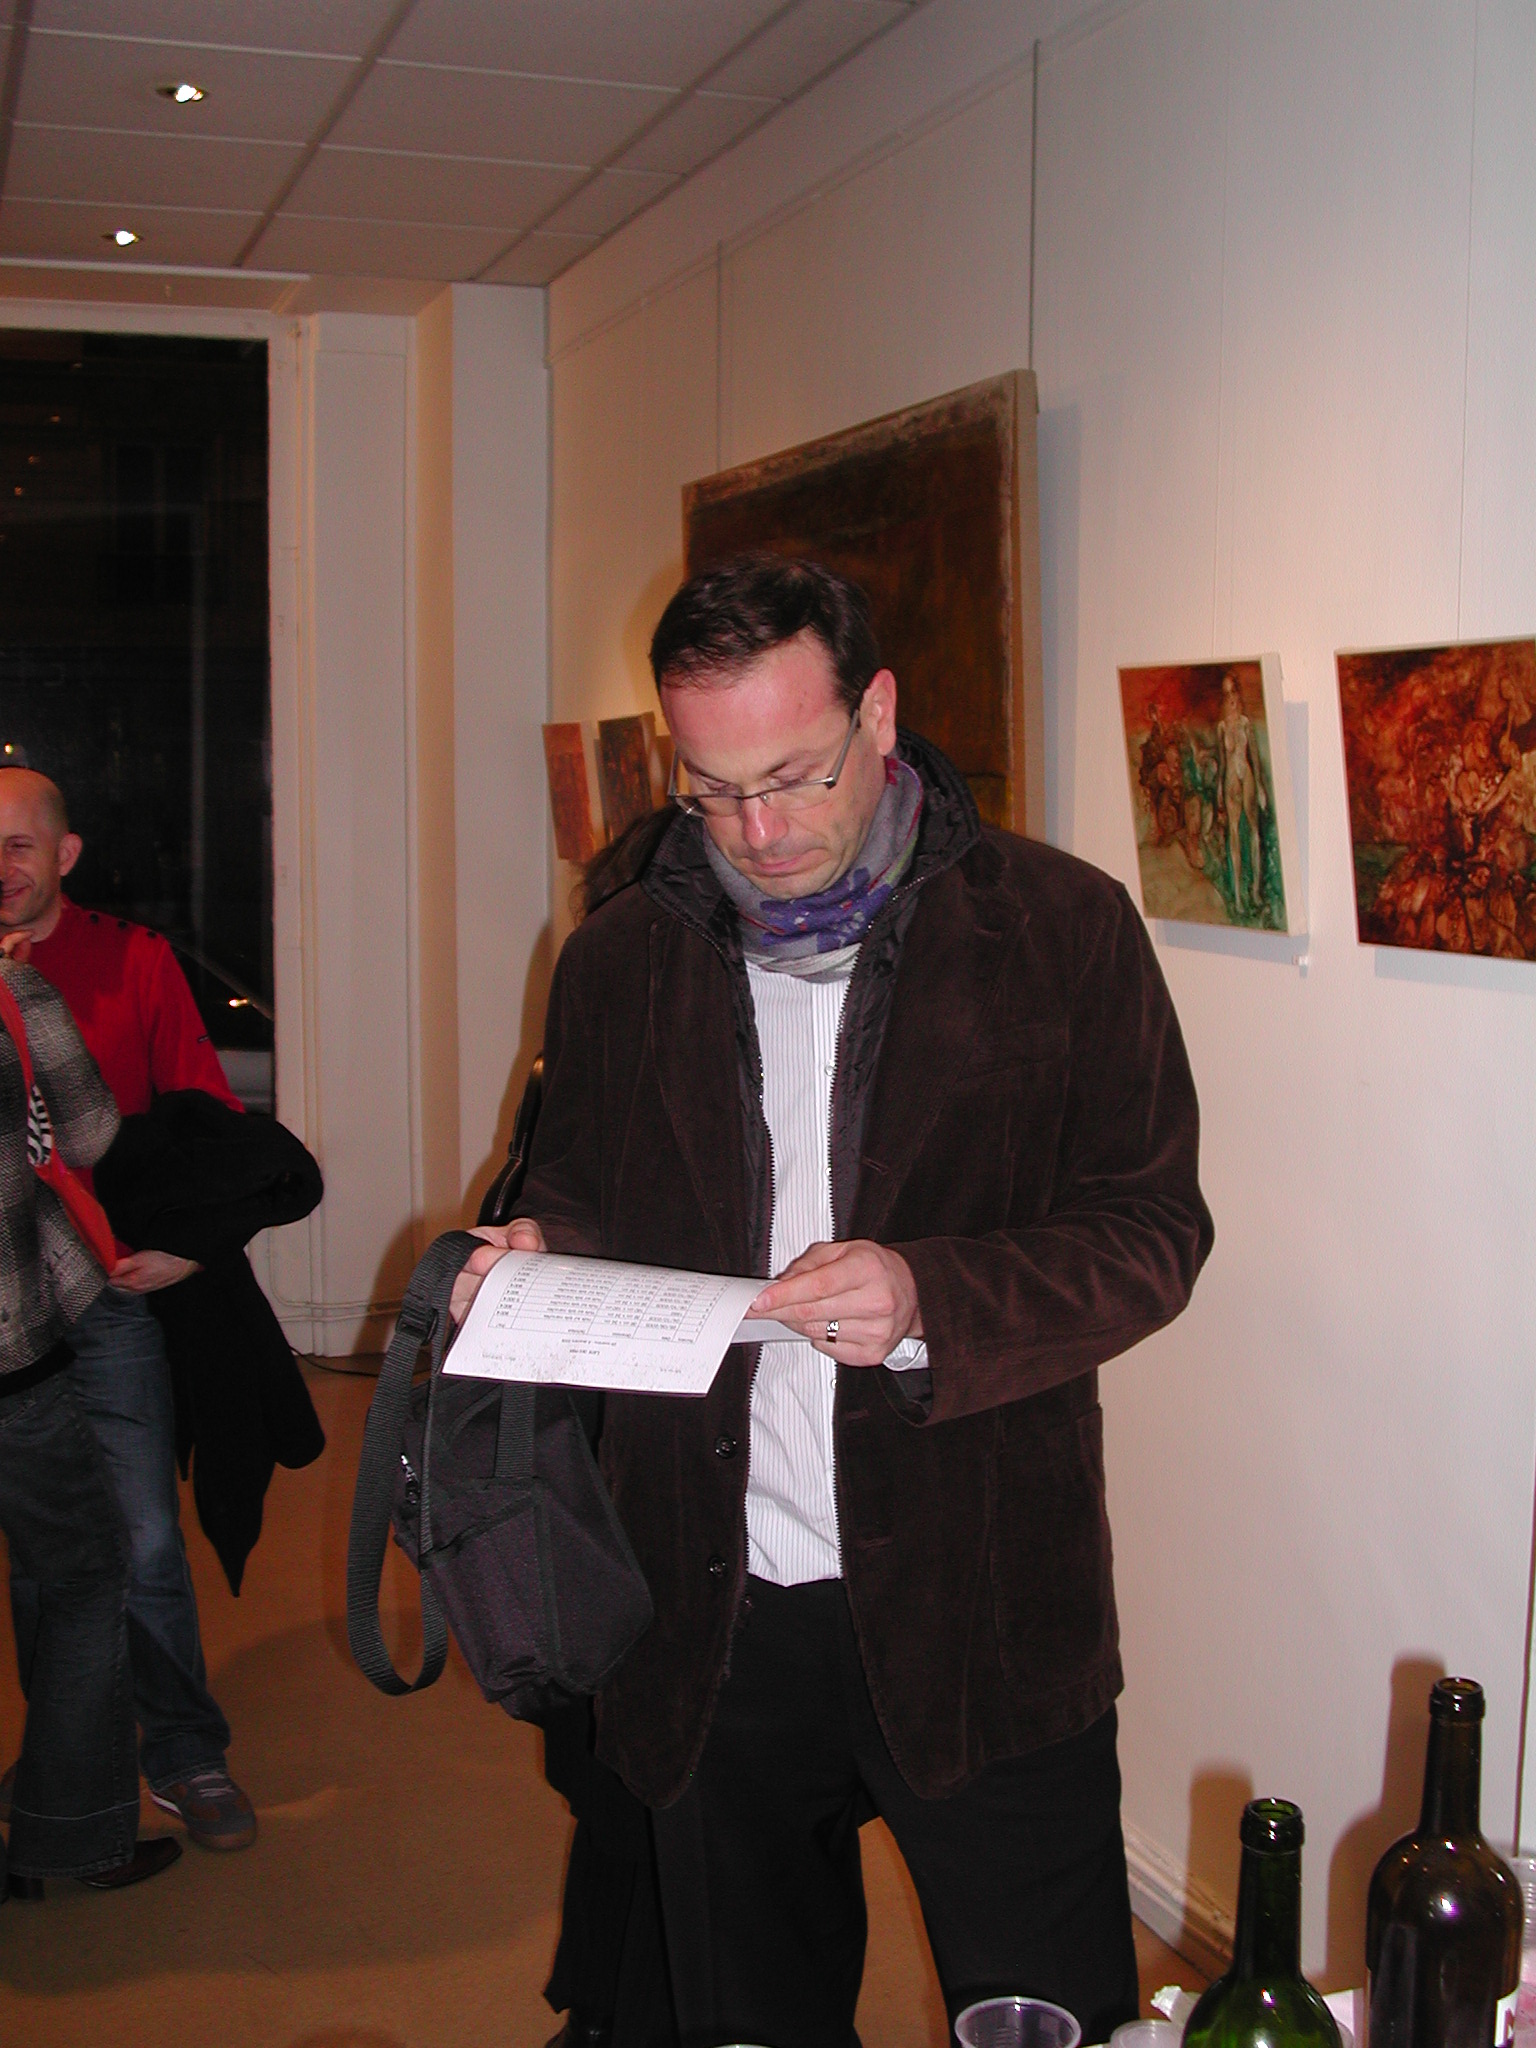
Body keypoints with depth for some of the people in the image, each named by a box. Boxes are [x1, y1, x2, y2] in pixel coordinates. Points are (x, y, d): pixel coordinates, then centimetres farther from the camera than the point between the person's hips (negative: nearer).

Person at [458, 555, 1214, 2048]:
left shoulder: (1061, 927, -5)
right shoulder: (618, 958, 5)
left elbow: (1152, 1230, -5)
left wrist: (933, 1300, -22)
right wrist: (544, 1253, -7)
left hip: (975, 1605, -3)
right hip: (712, 1613, 3)